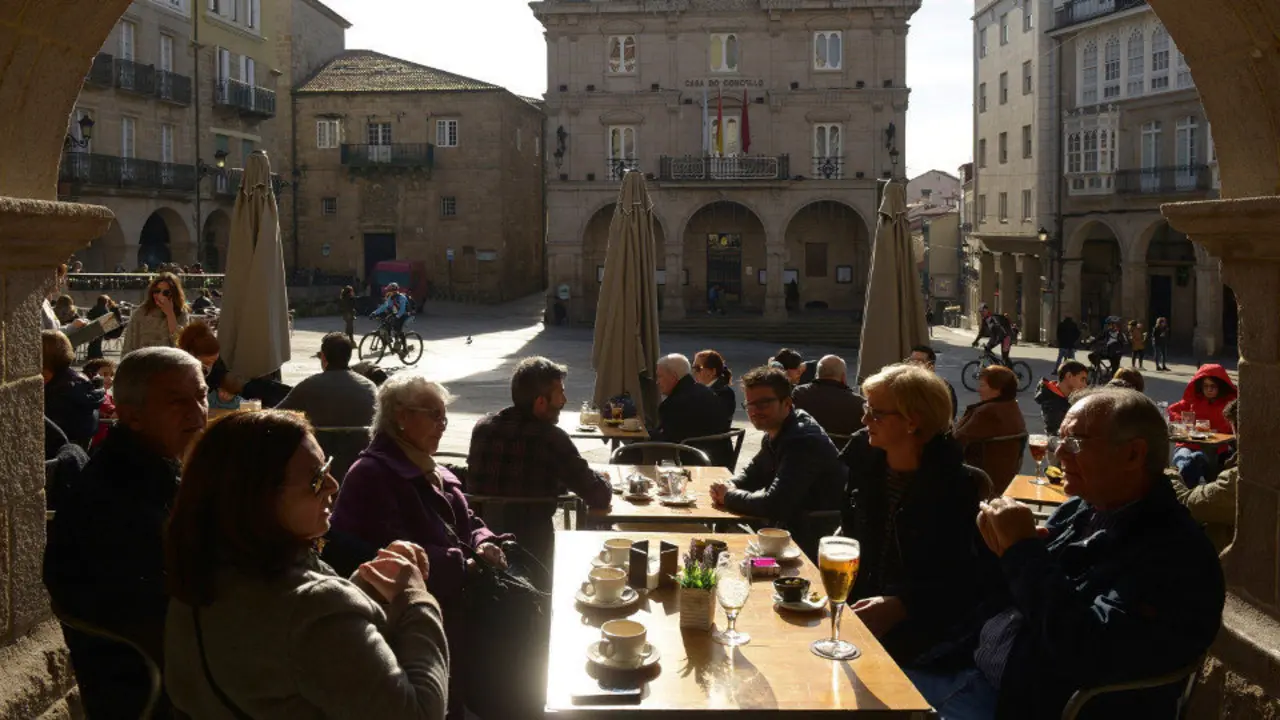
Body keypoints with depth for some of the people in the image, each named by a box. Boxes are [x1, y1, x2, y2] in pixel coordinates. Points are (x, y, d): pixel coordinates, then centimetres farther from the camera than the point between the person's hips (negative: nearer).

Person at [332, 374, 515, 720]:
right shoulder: (370, 475, -9)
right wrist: (464, 566, -16)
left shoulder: (435, 474, 21)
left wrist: (485, 545, -2)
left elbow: (469, 524, 22)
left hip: (455, 588, 9)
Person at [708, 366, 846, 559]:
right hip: (796, 528, 8)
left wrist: (729, 496, -15)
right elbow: (753, 471, 20)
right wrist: (730, 486, -3)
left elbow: (773, 505, -32)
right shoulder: (775, 433, 5)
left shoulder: (802, 440, -26)